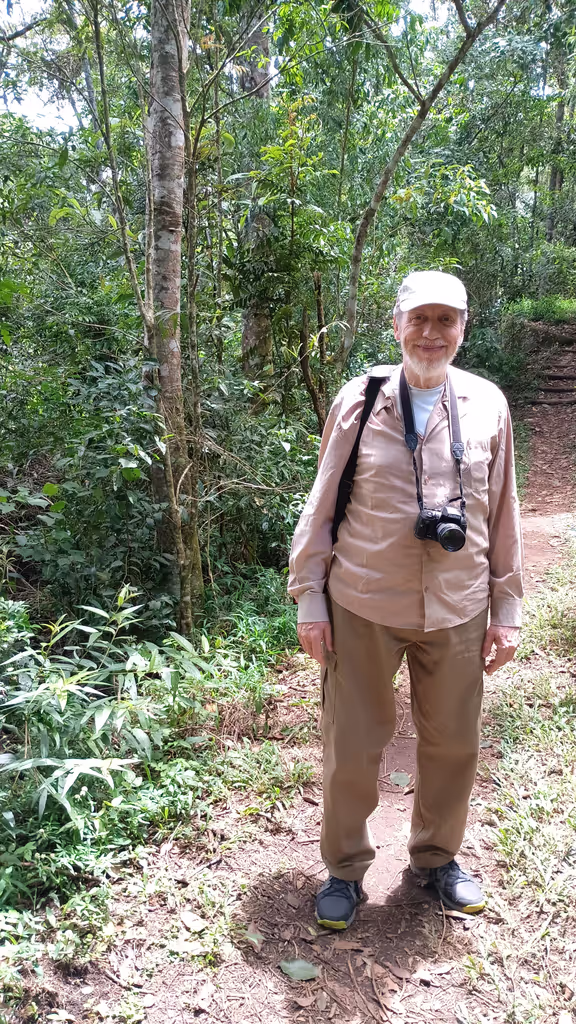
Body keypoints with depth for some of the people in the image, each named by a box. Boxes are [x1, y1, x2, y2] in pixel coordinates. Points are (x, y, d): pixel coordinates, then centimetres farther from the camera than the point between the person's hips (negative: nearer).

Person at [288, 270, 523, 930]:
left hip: (457, 610, 2)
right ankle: (345, 868, 31)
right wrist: (309, 600, -3)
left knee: (453, 744, 14)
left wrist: (507, 609, 6)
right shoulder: (359, 399, -3)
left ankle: (437, 856, 40)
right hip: (363, 607, -2)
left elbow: (503, 515, 7)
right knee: (351, 747, 8)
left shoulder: (487, 404, 2)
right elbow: (322, 506, 0)